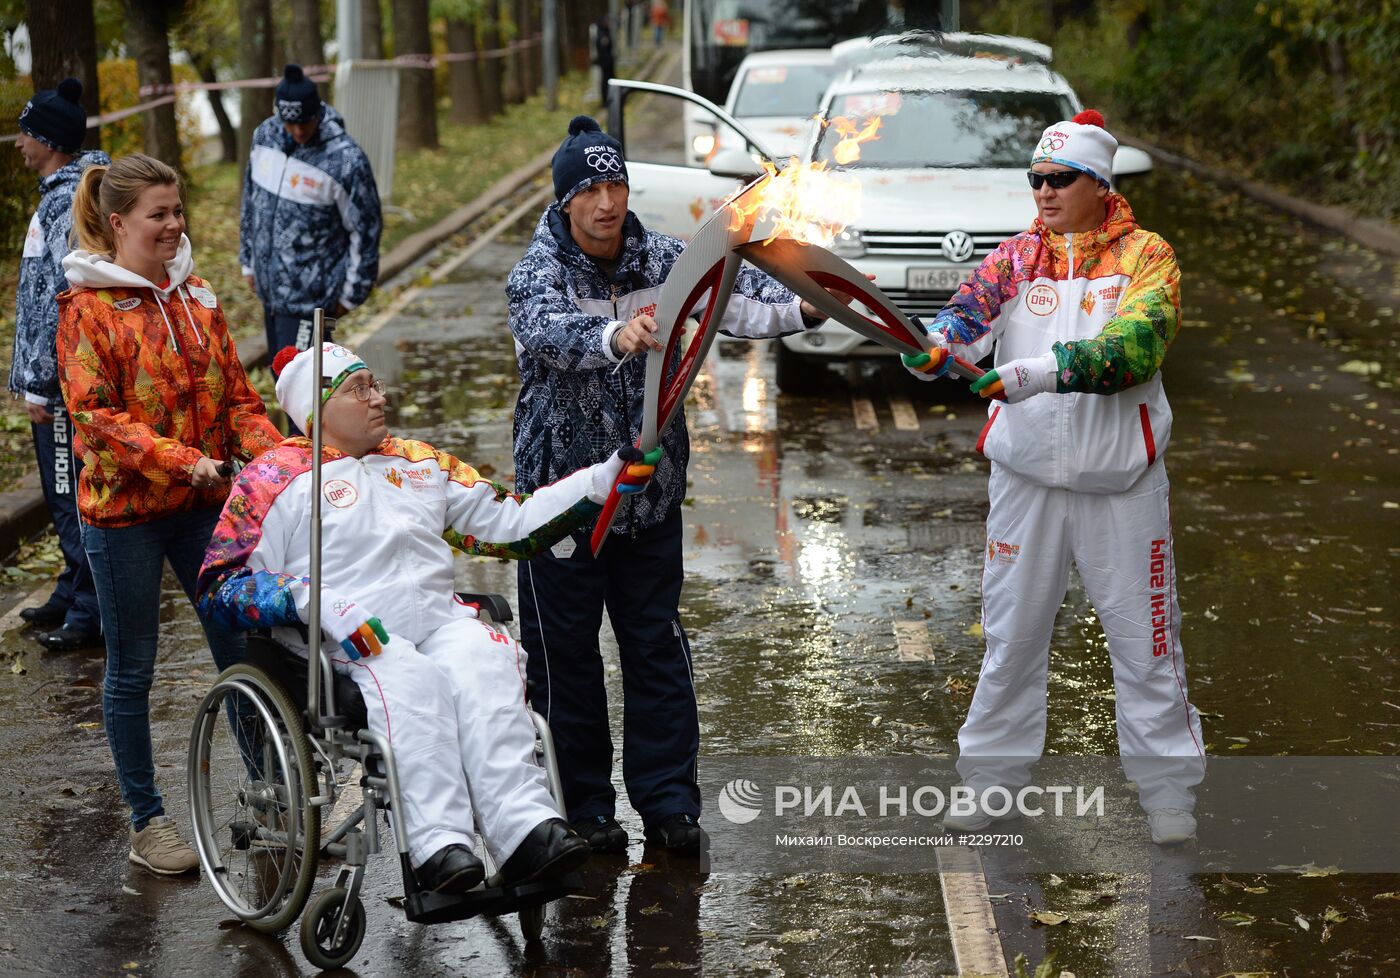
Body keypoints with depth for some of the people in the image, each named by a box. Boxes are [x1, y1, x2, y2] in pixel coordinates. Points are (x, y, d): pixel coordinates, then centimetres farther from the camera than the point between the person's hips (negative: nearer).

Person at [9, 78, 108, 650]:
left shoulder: (70, 204, -21)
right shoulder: (65, 191, 12)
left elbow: (62, 301, -23)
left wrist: (40, 385, -20)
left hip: (64, 381, -10)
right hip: (60, 374, 10)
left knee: (73, 496, -1)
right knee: (63, 492, 19)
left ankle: (90, 614, 8)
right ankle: (73, 593, 32)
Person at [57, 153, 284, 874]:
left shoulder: (195, 295, 9)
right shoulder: (87, 306, -9)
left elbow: (236, 393, 10)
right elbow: (95, 416, -15)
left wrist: (268, 451, -9)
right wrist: (183, 460, -24)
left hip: (203, 505, 5)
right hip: (123, 511, -5)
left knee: (241, 650, 7)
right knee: (132, 669, 6)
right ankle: (146, 821, 19)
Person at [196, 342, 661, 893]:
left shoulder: (421, 464, 27)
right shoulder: (275, 478, 10)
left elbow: (510, 525, 23)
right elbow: (219, 589, 1)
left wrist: (608, 478, 16)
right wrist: (314, 603, -16)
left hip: (440, 622, 4)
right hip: (347, 641, -4)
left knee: (486, 660, -29)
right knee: (409, 679, -36)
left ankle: (524, 829, -42)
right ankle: (437, 843, -45)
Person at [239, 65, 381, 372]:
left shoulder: (346, 160, -21)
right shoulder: (265, 134, -1)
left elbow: (365, 230, -12)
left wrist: (351, 293, -6)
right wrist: (249, 261, 17)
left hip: (309, 294, -7)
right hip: (270, 286, 7)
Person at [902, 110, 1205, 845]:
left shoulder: (1146, 257, -5)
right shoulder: (1016, 257, 4)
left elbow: (1135, 347, -23)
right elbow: (971, 313, -14)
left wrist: (1044, 370, -36)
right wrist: (933, 346, -37)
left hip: (1121, 484, -2)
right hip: (1027, 475, 2)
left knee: (1145, 639, 6)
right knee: (1010, 634, 11)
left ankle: (1167, 789, 20)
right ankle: (987, 777, 25)